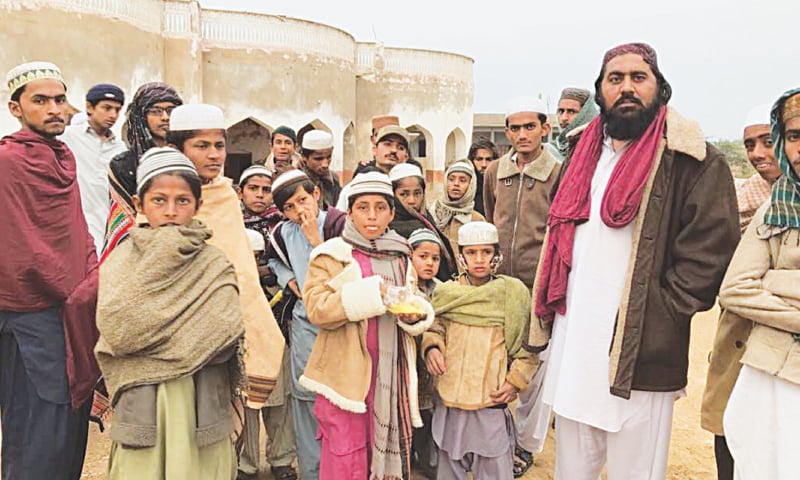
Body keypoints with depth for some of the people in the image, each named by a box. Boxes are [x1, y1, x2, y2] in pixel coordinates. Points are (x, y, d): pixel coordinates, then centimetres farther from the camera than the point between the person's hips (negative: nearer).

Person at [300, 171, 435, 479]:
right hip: (347, 375, -4)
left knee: (387, 454, 10)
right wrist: (371, 293, -21)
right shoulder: (332, 254, -3)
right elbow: (316, 309, -14)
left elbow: (414, 310, 23)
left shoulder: (400, 257, 13)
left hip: (391, 373, 5)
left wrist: (414, 314, 0)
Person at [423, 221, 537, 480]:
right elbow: (434, 327, 11)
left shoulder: (513, 292, -1)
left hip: (492, 402, -2)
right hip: (450, 401, 2)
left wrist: (514, 381, -6)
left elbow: (528, 345, 3)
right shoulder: (446, 292, 3)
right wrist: (431, 347, -10)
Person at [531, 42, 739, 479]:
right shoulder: (583, 156, 14)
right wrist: (544, 320, 13)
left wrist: (658, 314, -14)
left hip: (641, 359, -5)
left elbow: (708, 252, -12)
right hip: (571, 349, 6)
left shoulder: (693, 161, -6)